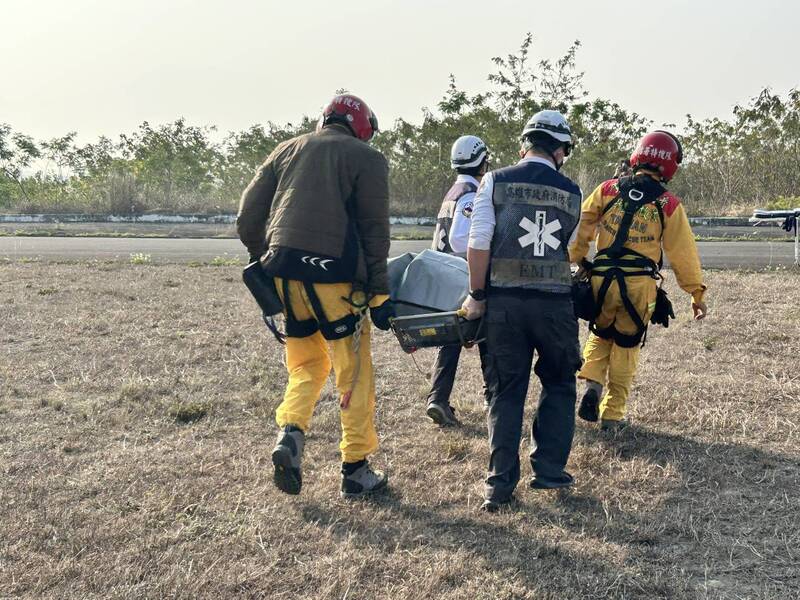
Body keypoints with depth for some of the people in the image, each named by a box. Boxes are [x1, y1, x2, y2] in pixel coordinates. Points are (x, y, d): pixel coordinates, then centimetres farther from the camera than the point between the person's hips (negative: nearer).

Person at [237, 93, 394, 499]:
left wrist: (261, 259, 25)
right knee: (354, 375, 6)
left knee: (306, 365, 19)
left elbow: (248, 215, 13)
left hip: (283, 274, 5)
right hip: (333, 276, -4)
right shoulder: (366, 158, 6)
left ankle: (290, 433, -3)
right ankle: (356, 471, 10)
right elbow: (374, 230, 0)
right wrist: (379, 292, 1)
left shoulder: (286, 150, 18)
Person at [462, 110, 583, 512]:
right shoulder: (571, 193, 5)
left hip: (504, 301, 0)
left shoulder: (495, 182, 0)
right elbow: (567, 249, 12)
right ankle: (549, 470, 18)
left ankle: (500, 485, 8)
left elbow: (479, 243, -7)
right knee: (559, 386, 19)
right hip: (555, 303, 0)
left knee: (506, 391, 8)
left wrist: (477, 295, 1)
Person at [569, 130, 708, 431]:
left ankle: (592, 384, 0)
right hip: (640, 285, -1)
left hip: (602, 279, 1)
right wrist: (697, 294, 10)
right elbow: (683, 253, 3)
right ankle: (612, 414, 17)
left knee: (600, 335, 24)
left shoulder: (607, 190, 4)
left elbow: (580, 229, 3)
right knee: (626, 345, 14)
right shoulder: (668, 204, 0)